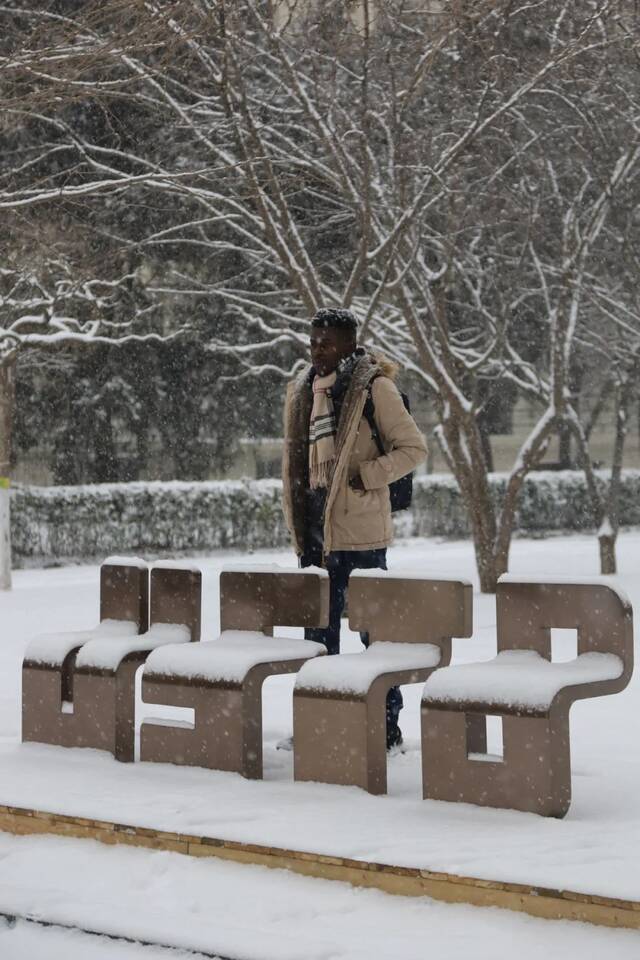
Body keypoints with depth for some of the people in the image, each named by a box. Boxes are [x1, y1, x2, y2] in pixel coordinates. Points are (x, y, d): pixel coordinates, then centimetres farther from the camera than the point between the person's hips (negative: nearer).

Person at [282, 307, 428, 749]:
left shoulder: (374, 387, -6)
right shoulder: (304, 391, 14)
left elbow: (414, 447, -6)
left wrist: (367, 475, -16)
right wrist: (298, 527, 16)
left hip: (360, 531, -7)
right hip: (316, 531, 7)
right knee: (318, 630, 13)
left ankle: (387, 726, 4)